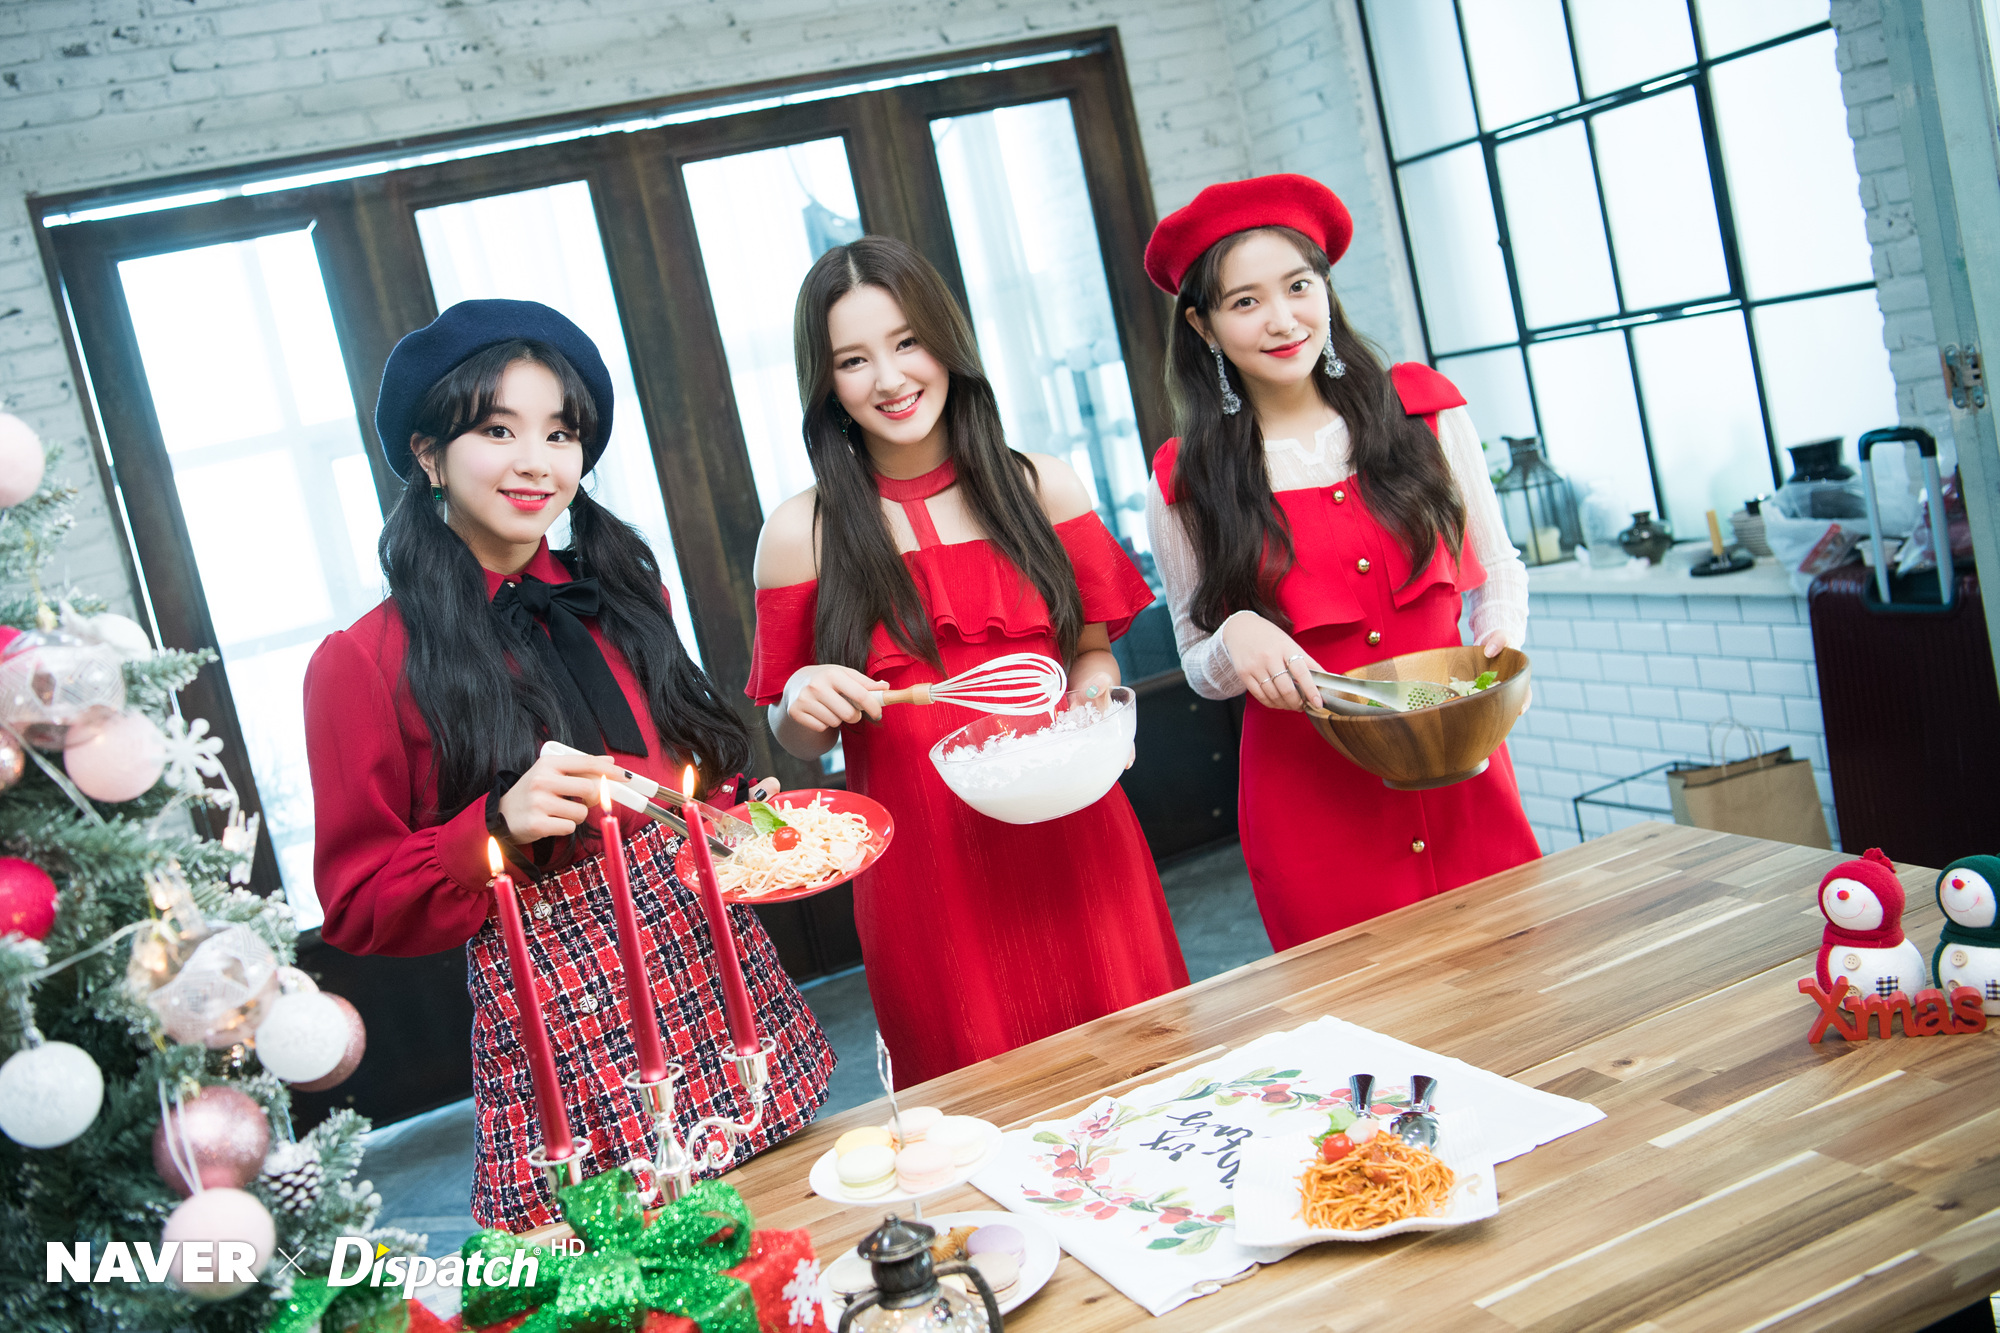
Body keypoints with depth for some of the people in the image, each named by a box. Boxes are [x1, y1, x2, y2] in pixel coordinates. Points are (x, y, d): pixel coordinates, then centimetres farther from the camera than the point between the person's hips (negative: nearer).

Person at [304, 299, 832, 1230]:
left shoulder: (620, 595, 9)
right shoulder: (364, 665, -6)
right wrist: (499, 830, -19)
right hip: (568, 1061, -4)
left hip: (735, 998, 5)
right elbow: (357, 907, -4)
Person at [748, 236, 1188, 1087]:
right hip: (923, 869, -1)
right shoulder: (802, 533, -1)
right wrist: (802, 704, -15)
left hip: (1068, 841, 2)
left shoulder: (1042, 490, 3)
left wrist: (1092, 698, -9)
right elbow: (799, 743, 7)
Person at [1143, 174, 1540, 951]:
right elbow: (1203, 673, 6)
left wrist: (1502, 637, -7)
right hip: (1310, 799, -1)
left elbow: (1495, 566, 12)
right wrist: (1235, 640, -15)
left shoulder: (1423, 411, 0)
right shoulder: (1186, 486, -3)